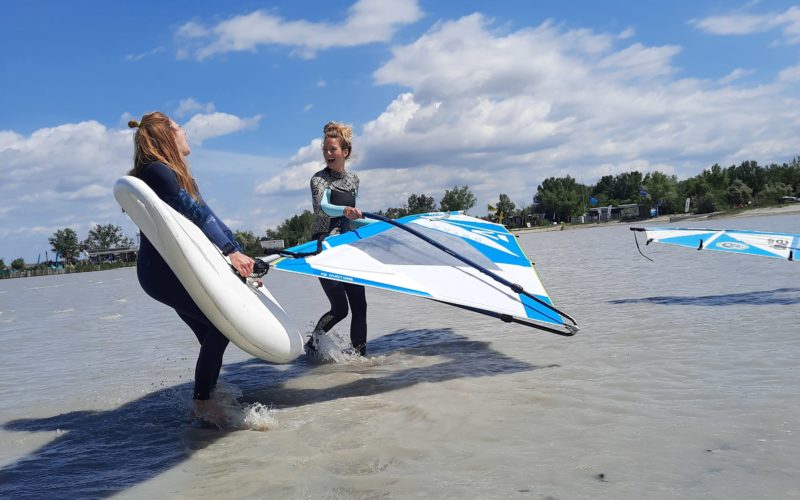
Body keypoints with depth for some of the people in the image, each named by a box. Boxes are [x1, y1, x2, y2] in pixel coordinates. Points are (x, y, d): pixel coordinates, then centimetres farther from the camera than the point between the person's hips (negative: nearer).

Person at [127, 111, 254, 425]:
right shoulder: (157, 171, -13)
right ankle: (201, 400, -8)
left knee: (213, 332, 7)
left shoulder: (175, 173, 18)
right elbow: (194, 213, -20)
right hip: (162, 271, -10)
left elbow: (204, 215, 14)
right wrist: (230, 251, -21)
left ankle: (205, 399, 19)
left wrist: (239, 255, 9)